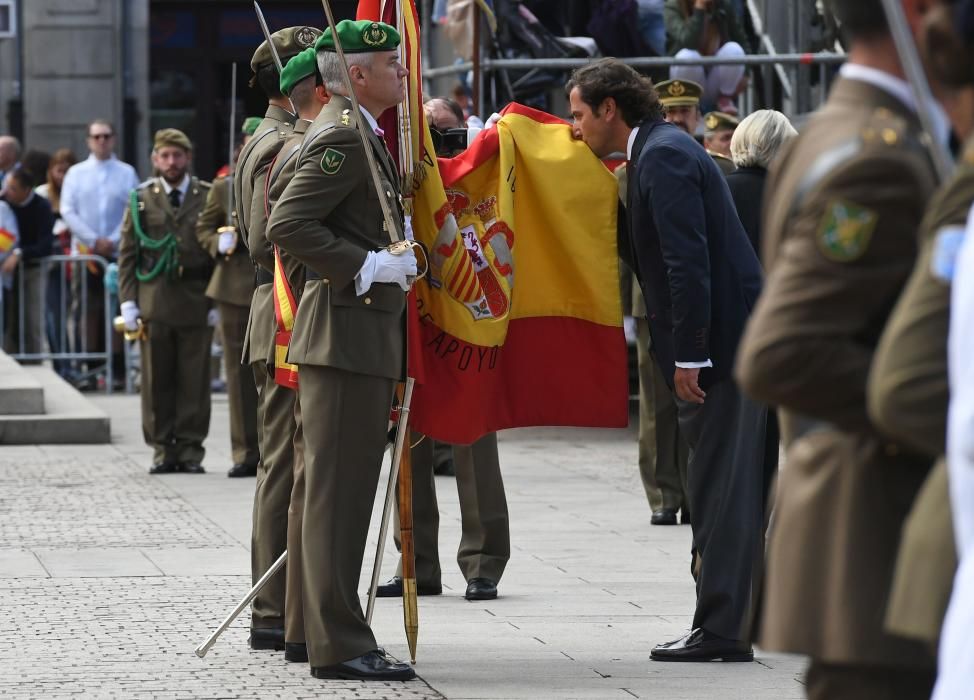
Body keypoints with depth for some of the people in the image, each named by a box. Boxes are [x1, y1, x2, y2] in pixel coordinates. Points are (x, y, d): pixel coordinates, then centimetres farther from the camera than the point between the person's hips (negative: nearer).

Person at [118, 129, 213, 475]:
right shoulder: (141, 199, 11)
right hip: (154, 301, 1)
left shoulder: (208, 196, 7)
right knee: (157, 380, 1)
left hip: (196, 301, -1)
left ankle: (191, 449, 5)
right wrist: (128, 300, 0)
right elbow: (127, 253, 9)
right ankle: (163, 449, 7)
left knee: (194, 380, -1)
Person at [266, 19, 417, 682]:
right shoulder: (343, 136, -15)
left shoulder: (353, 132, 17)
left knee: (344, 494, 14)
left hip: (367, 338, 11)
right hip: (348, 335, -11)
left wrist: (392, 260, 19)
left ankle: (335, 632, 21)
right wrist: (365, 267, -21)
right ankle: (339, 645, -6)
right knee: (339, 491, -8)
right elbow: (286, 226, -22)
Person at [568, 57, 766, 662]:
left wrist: (689, 356, -20)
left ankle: (721, 630, -5)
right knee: (724, 489, 11)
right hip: (733, 340, 10)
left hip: (720, 341, -10)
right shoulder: (662, 149, 18)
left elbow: (689, 261, -20)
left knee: (721, 490, -7)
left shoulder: (664, 156, -14)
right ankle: (724, 625, 15)